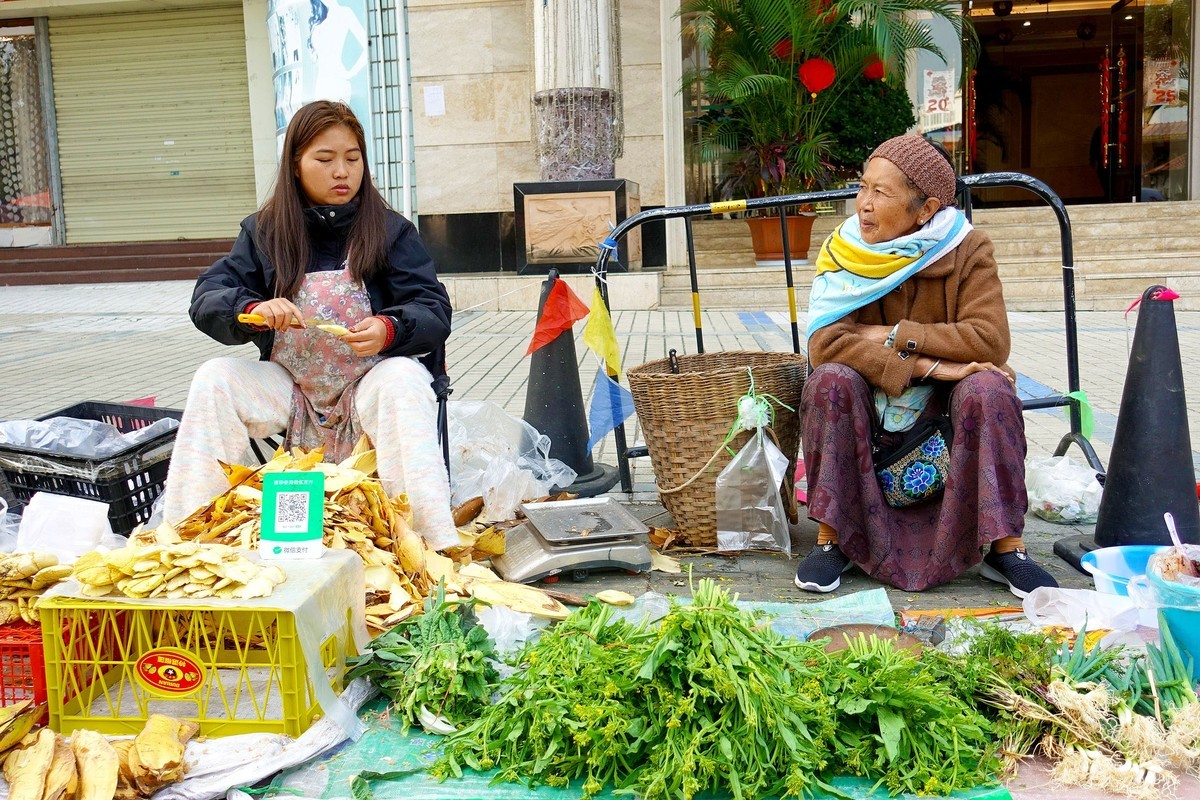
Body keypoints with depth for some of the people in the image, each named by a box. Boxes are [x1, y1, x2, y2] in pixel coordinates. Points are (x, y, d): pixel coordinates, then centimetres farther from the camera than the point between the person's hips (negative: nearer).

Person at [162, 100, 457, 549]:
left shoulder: (389, 230, 0)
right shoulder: (264, 231, 6)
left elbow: (435, 310, -7)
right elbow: (206, 300, -3)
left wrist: (390, 330, -30)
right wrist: (253, 310, -26)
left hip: (369, 384, -2)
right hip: (289, 390, 3)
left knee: (405, 378, -34)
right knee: (213, 380, -21)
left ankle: (437, 542, -39)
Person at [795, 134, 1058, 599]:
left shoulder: (967, 250, -11)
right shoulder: (844, 249, -11)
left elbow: (990, 341, -22)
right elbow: (824, 343, -25)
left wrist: (897, 336, -25)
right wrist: (933, 366, -32)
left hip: (944, 406, 0)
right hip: (871, 406, 0)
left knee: (988, 389, -30)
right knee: (831, 381, -30)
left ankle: (1005, 548, -22)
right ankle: (831, 539, -22)